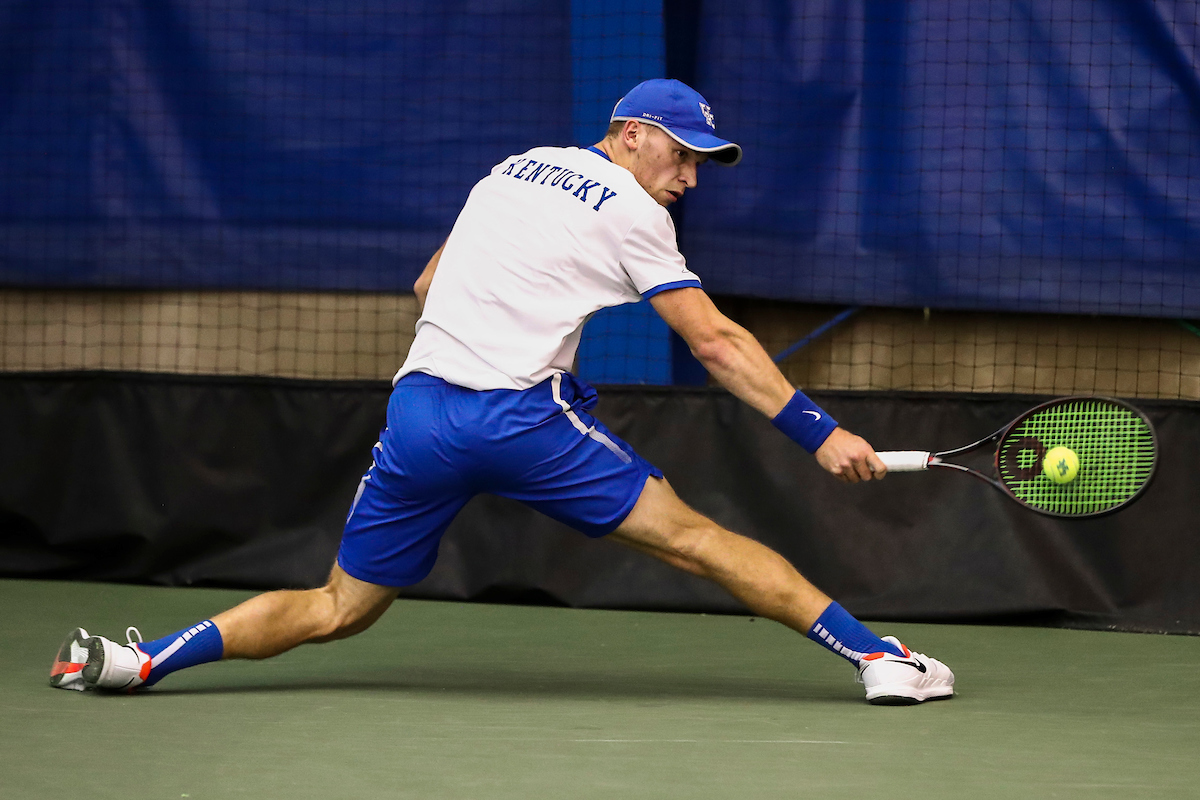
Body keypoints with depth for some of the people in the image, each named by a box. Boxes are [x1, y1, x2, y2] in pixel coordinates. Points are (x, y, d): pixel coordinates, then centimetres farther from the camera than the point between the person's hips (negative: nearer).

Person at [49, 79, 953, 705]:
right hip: (521, 418, -6)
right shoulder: (631, 214, 1)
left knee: (340, 609, 15)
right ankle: (873, 651, -7)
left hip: (417, 412, 6)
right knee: (691, 537, -3)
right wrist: (821, 435, -6)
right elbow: (717, 342, -5)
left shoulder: (515, 168, 21)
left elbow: (427, 288, 28)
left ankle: (145, 658, 6)